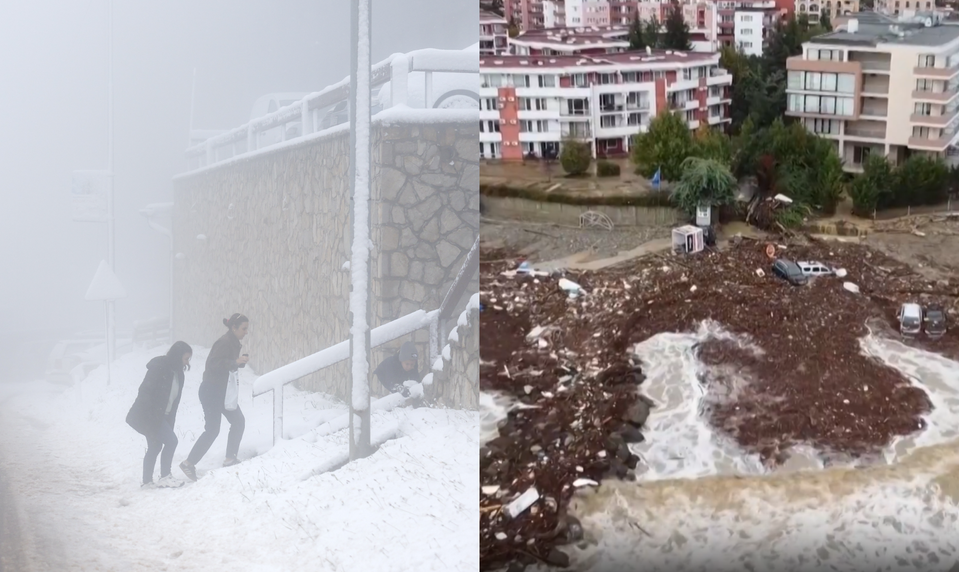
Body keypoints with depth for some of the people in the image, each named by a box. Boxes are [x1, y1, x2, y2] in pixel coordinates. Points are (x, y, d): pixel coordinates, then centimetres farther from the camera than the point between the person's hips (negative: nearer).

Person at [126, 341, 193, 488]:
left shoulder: (178, 373, 8)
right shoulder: (159, 367, -18)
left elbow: (174, 399, 13)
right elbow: (145, 390, -21)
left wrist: (170, 420, 10)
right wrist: (151, 418, -24)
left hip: (162, 416, 9)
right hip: (148, 415, -9)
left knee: (155, 446, 11)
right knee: (171, 440, -14)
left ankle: (147, 481, 18)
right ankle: (164, 477, -8)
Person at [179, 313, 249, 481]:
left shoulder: (234, 343, 11)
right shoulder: (225, 342, -18)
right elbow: (213, 363, -29)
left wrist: (241, 362, 4)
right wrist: (235, 362, -34)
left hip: (222, 390, 10)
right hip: (211, 390, -10)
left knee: (238, 421, 11)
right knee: (212, 429, -10)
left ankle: (230, 459, 18)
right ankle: (189, 463, -4)